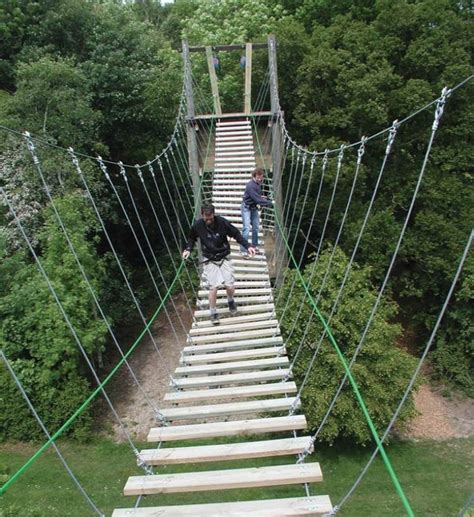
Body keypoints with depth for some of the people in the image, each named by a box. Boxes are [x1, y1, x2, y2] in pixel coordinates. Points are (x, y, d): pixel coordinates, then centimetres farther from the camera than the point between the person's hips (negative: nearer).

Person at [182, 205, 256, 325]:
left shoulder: (222, 222, -16)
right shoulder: (198, 225, -11)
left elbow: (236, 234, -5)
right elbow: (192, 238, 9)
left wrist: (247, 246, -14)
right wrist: (188, 249, -8)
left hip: (224, 258, 0)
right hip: (210, 261, 0)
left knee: (230, 286, -4)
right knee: (213, 287, -7)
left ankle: (230, 301, 32)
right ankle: (213, 313, 15)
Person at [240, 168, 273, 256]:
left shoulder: (258, 183, 1)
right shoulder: (250, 185, -26)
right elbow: (258, 200, -30)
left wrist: (261, 197, -1)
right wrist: (271, 203, -27)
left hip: (254, 207, 8)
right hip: (246, 208, -8)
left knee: (256, 227, 10)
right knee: (246, 228, -14)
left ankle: (255, 246, 25)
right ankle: (243, 250, -11)